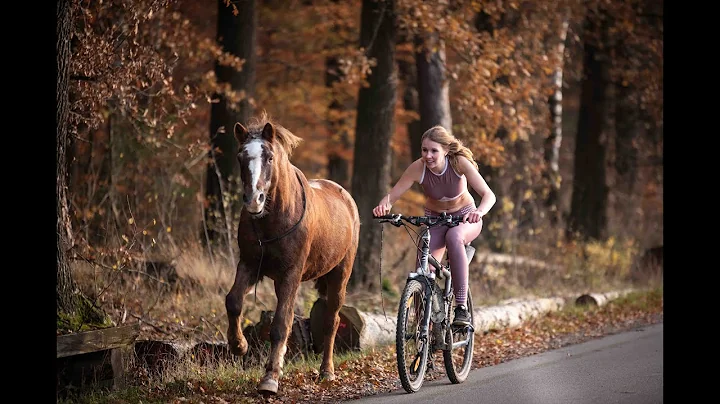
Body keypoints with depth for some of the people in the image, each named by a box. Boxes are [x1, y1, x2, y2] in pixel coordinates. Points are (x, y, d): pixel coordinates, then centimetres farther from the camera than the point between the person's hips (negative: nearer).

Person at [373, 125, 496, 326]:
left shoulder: (460, 163, -26)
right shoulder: (418, 168, -22)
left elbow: (488, 194, -31)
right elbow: (392, 195, -19)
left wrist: (479, 211, -53)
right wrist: (383, 206, -43)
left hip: (464, 218, -2)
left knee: (453, 237, -38)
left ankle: (461, 308, -36)